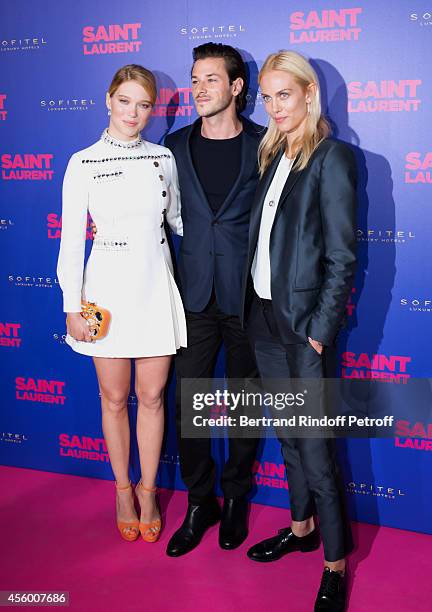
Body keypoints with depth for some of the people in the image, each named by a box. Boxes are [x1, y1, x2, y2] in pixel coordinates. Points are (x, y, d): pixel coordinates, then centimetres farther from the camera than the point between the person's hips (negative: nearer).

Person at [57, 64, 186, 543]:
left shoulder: (163, 158, 4)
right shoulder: (83, 163, -4)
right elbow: (71, 239, -3)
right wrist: (72, 306, -5)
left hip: (156, 288, 2)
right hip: (108, 288, -2)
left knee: (151, 397, 8)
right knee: (114, 398, 11)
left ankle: (148, 491, 27)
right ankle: (122, 489, 31)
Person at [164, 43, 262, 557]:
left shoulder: (265, 146, -1)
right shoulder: (176, 145, 6)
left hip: (248, 296, -2)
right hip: (195, 295, 2)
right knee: (188, 402, 5)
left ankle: (235, 499, 29)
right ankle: (200, 503, 24)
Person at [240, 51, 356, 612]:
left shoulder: (332, 157, -10)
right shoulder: (272, 155, 13)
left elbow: (341, 256, -13)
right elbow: (261, 239, 12)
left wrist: (320, 331, -15)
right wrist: (253, 307, 7)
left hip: (302, 321, -7)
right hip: (264, 315, 7)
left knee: (314, 447, 0)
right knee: (288, 435, 18)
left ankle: (336, 564, 17)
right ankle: (302, 526, 37)